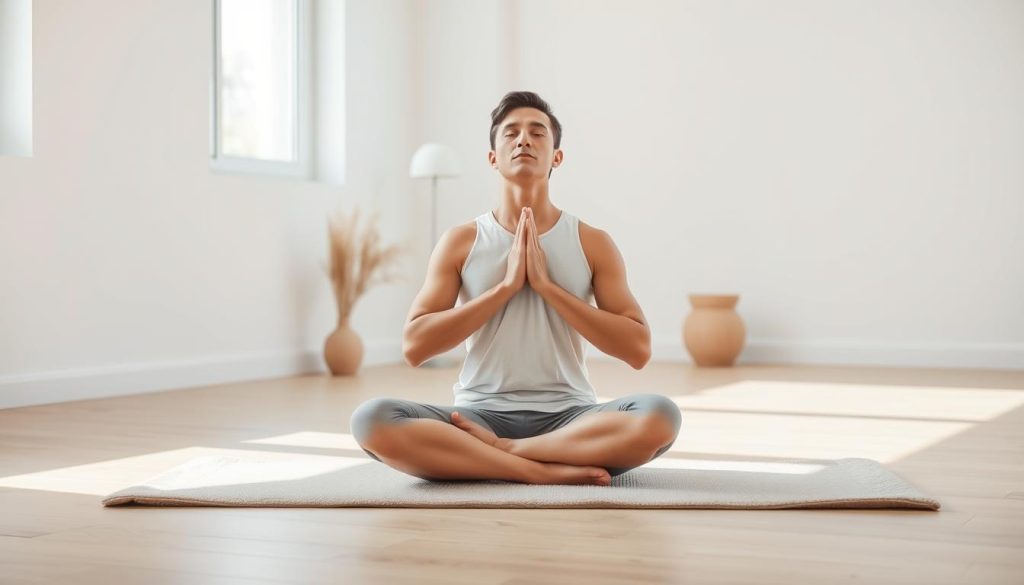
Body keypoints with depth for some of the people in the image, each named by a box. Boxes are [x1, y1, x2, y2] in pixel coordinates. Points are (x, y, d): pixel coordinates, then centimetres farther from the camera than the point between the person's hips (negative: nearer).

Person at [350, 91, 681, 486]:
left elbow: (638, 349, -3)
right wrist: (506, 286, -11)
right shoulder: (460, 242, 6)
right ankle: (546, 470, -26)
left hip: (568, 417, 0)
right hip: (480, 416, 0)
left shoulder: (593, 243, 5)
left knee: (659, 416, -32)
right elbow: (414, 346, -3)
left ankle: (497, 451, -19)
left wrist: (547, 286, -10)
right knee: (372, 420, -29)